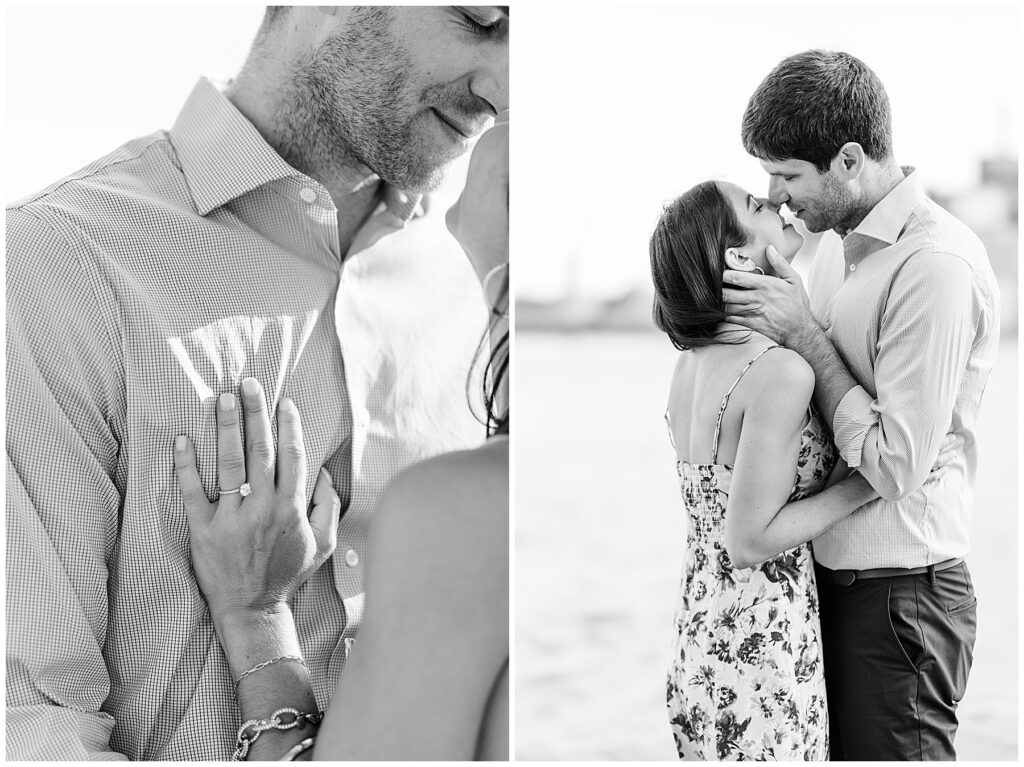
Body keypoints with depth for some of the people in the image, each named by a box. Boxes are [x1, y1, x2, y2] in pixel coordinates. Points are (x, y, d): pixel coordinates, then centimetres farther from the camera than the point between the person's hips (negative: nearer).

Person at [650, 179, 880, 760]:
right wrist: (869, 482, -13)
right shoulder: (782, 370, -19)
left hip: (701, 626, 8)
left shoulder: (693, 359, 6)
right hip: (760, 648, -8)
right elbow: (749, 541, -20)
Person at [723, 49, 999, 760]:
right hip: (831, 572, 9)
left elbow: (896, 465, -21)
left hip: (897, 593, -9)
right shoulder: (844, 253, 10)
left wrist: (803, 334, -16)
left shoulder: (937, 265, -18)